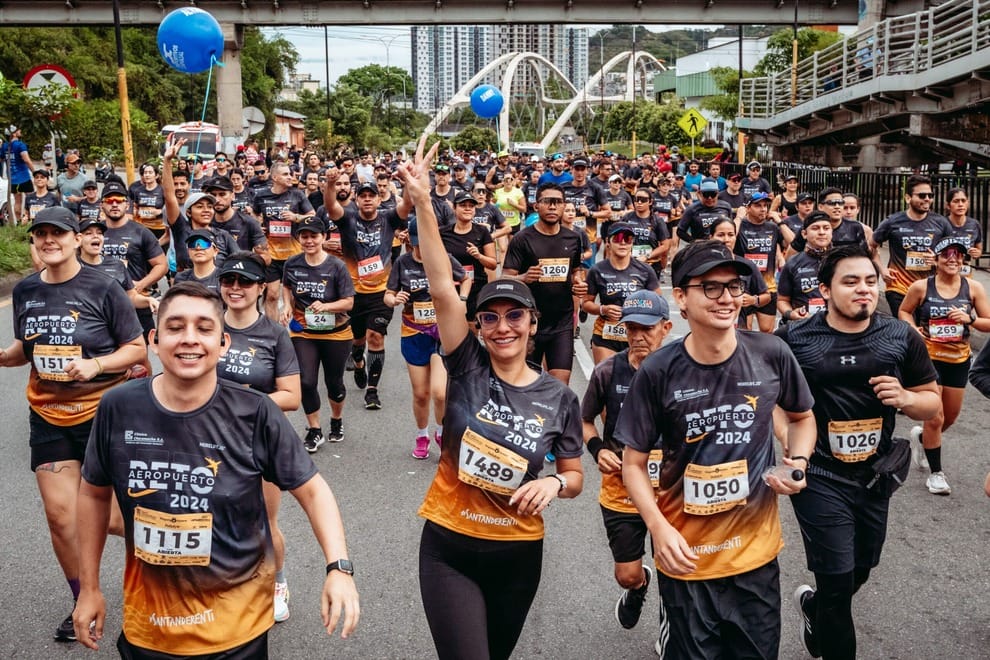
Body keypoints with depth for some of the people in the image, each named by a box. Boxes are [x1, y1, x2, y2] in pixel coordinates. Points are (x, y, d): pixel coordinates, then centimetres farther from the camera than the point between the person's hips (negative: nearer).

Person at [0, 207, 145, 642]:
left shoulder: (103, 289, -11)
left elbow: (136, 349, -7)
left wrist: (96, 364, -23)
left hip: (102, 412, -4)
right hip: (49, 415, 4)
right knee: (60, 516, 5)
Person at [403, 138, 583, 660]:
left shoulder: (559, 398, -4)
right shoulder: (467, 368, -8)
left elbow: (575, 477, 6)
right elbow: (442, 289, -20)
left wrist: (554, 484, -18)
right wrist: (422, 204, -28)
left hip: (518, 552, 3)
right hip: (449, 545, -2)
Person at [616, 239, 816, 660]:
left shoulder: (772, 355, -9)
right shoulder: (658, 372, -14)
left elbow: (802, 417, 10)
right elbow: (633, 463, -6)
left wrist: (799, 462, -8)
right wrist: (658, 529, -19)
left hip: (755, 549, 2)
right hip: (685, 554, -2)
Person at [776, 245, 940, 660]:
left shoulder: (902, 338, -1)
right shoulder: (794, 339, -11)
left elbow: (932, 403, 7)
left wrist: (906, 398, -15)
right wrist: (792, 450, -13)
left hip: (876, 474, 4)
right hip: (819, 476, -4)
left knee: (859, 574, 20)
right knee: (838, 581, -3)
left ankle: (813, 607, 51)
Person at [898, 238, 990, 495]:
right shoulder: (921, 287, -9)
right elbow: (904, 311, 6)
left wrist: (969, 318, -18)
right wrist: (914, 328, -12)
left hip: (959, 359, 4)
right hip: (928, 357, -3)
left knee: (951, 417, 16)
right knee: (935, 418, -6)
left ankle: (921, 437, 48)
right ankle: (936, 472, 13)